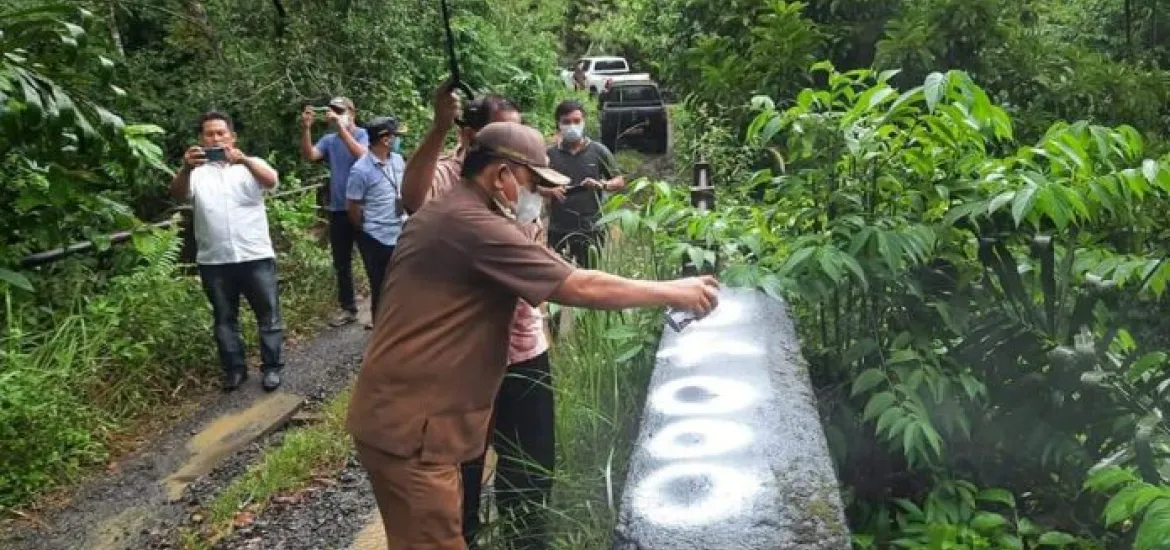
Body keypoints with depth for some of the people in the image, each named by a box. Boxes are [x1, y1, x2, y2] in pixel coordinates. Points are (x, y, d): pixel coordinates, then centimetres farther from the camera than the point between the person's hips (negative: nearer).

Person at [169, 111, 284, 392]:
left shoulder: (251, 164, 5)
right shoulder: (196, 171, 7)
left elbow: (271, 181, -16)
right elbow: (177, 193, -12)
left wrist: (245, 160, -36)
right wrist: (186, 168, -34)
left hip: (255, 256, -1)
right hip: (214, 261, 1)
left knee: (268, 315, 5)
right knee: (224, 318, 12)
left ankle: (272, 366, 17)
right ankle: (234, 368, 24)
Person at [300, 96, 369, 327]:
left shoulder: (363, 134, -5)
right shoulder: (329, 140, 7)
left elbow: (362, 154, -24)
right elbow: (309, 156, -7)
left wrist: (340, 127, -28)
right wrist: (306, 128, -19)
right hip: (338, 210, 5)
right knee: (341, 263, 11)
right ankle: (348, 308, 22)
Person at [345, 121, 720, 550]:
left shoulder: (438, 216, 13)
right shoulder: (474, 226, -21)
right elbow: (580, 288, -21)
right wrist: (674, 292, -12)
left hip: (399, 415, 11)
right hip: (409, 429, -11)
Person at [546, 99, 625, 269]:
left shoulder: (598, 151, 2)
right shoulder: (550, 154, 3)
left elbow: (620, 182, 6)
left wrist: (601, 185, -14)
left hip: (591, 230, -1)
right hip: (558, 231, 1)